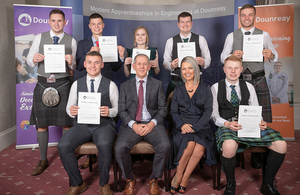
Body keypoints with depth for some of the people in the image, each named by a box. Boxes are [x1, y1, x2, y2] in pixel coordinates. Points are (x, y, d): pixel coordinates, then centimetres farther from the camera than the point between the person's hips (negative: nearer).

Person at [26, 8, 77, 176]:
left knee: (66, 123, 2)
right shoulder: (40, 38, 9)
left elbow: (74, 68, 7)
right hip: (43, 84, 2)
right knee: (41, 124, 7)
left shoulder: (71, 41, 5)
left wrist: (71, 62, -15)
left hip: (63, 84, -1)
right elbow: (29, 61, 10)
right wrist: (34, 59, -12)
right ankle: (43, 160, 23)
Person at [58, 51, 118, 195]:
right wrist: (71, 111, -12)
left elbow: (118, 109, 4)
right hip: (82, 125, 3)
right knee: (63, 146, -24)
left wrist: (109, 111, -18)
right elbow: (69, 107, 13)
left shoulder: (110, 85, 6)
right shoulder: (77, 84, 12)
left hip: (104, 124, -2)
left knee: (104, 145, -35)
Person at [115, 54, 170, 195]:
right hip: (131, 125, 0)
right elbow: (122, 110, 6)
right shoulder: (125, 86, 13)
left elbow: (163, 108, 6)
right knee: (120, 148, -27)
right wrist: (133, 125, -12)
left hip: (152, 124, 0)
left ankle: (154, 179, -1)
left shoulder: (158, 84, 13)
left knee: (165, 146, -28)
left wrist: (152, 123, -11)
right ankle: (129, 179, 2)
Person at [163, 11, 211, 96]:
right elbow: (165, 62, 8)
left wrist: (203, 62, -13)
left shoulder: (201, 39, 10)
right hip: (176, 81, 0)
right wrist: (171, 65, -14)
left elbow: (208, 59, 10)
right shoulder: (170, 41, 9)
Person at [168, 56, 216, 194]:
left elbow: (208, 111, 0)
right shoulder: (178, 90, 15)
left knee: (200, 146, -31)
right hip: (182, 126, 1)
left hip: (201, 126, 0)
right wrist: (182, 124, -13)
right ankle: (179, 175, -10)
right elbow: (173, 112, 9)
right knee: (190, 144, -31)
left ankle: (184, 178, -13)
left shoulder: (205, 88, 9)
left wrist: (195, 127, -14)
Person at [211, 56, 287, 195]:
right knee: (229, 146, -39)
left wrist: (260, 123, -7)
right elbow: (214, 114, 2)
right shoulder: (216, 88, 8)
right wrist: (227, 123, -17)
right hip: (227, 126, -3)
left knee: (281, 144, -18)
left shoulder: (249, 87, 17)